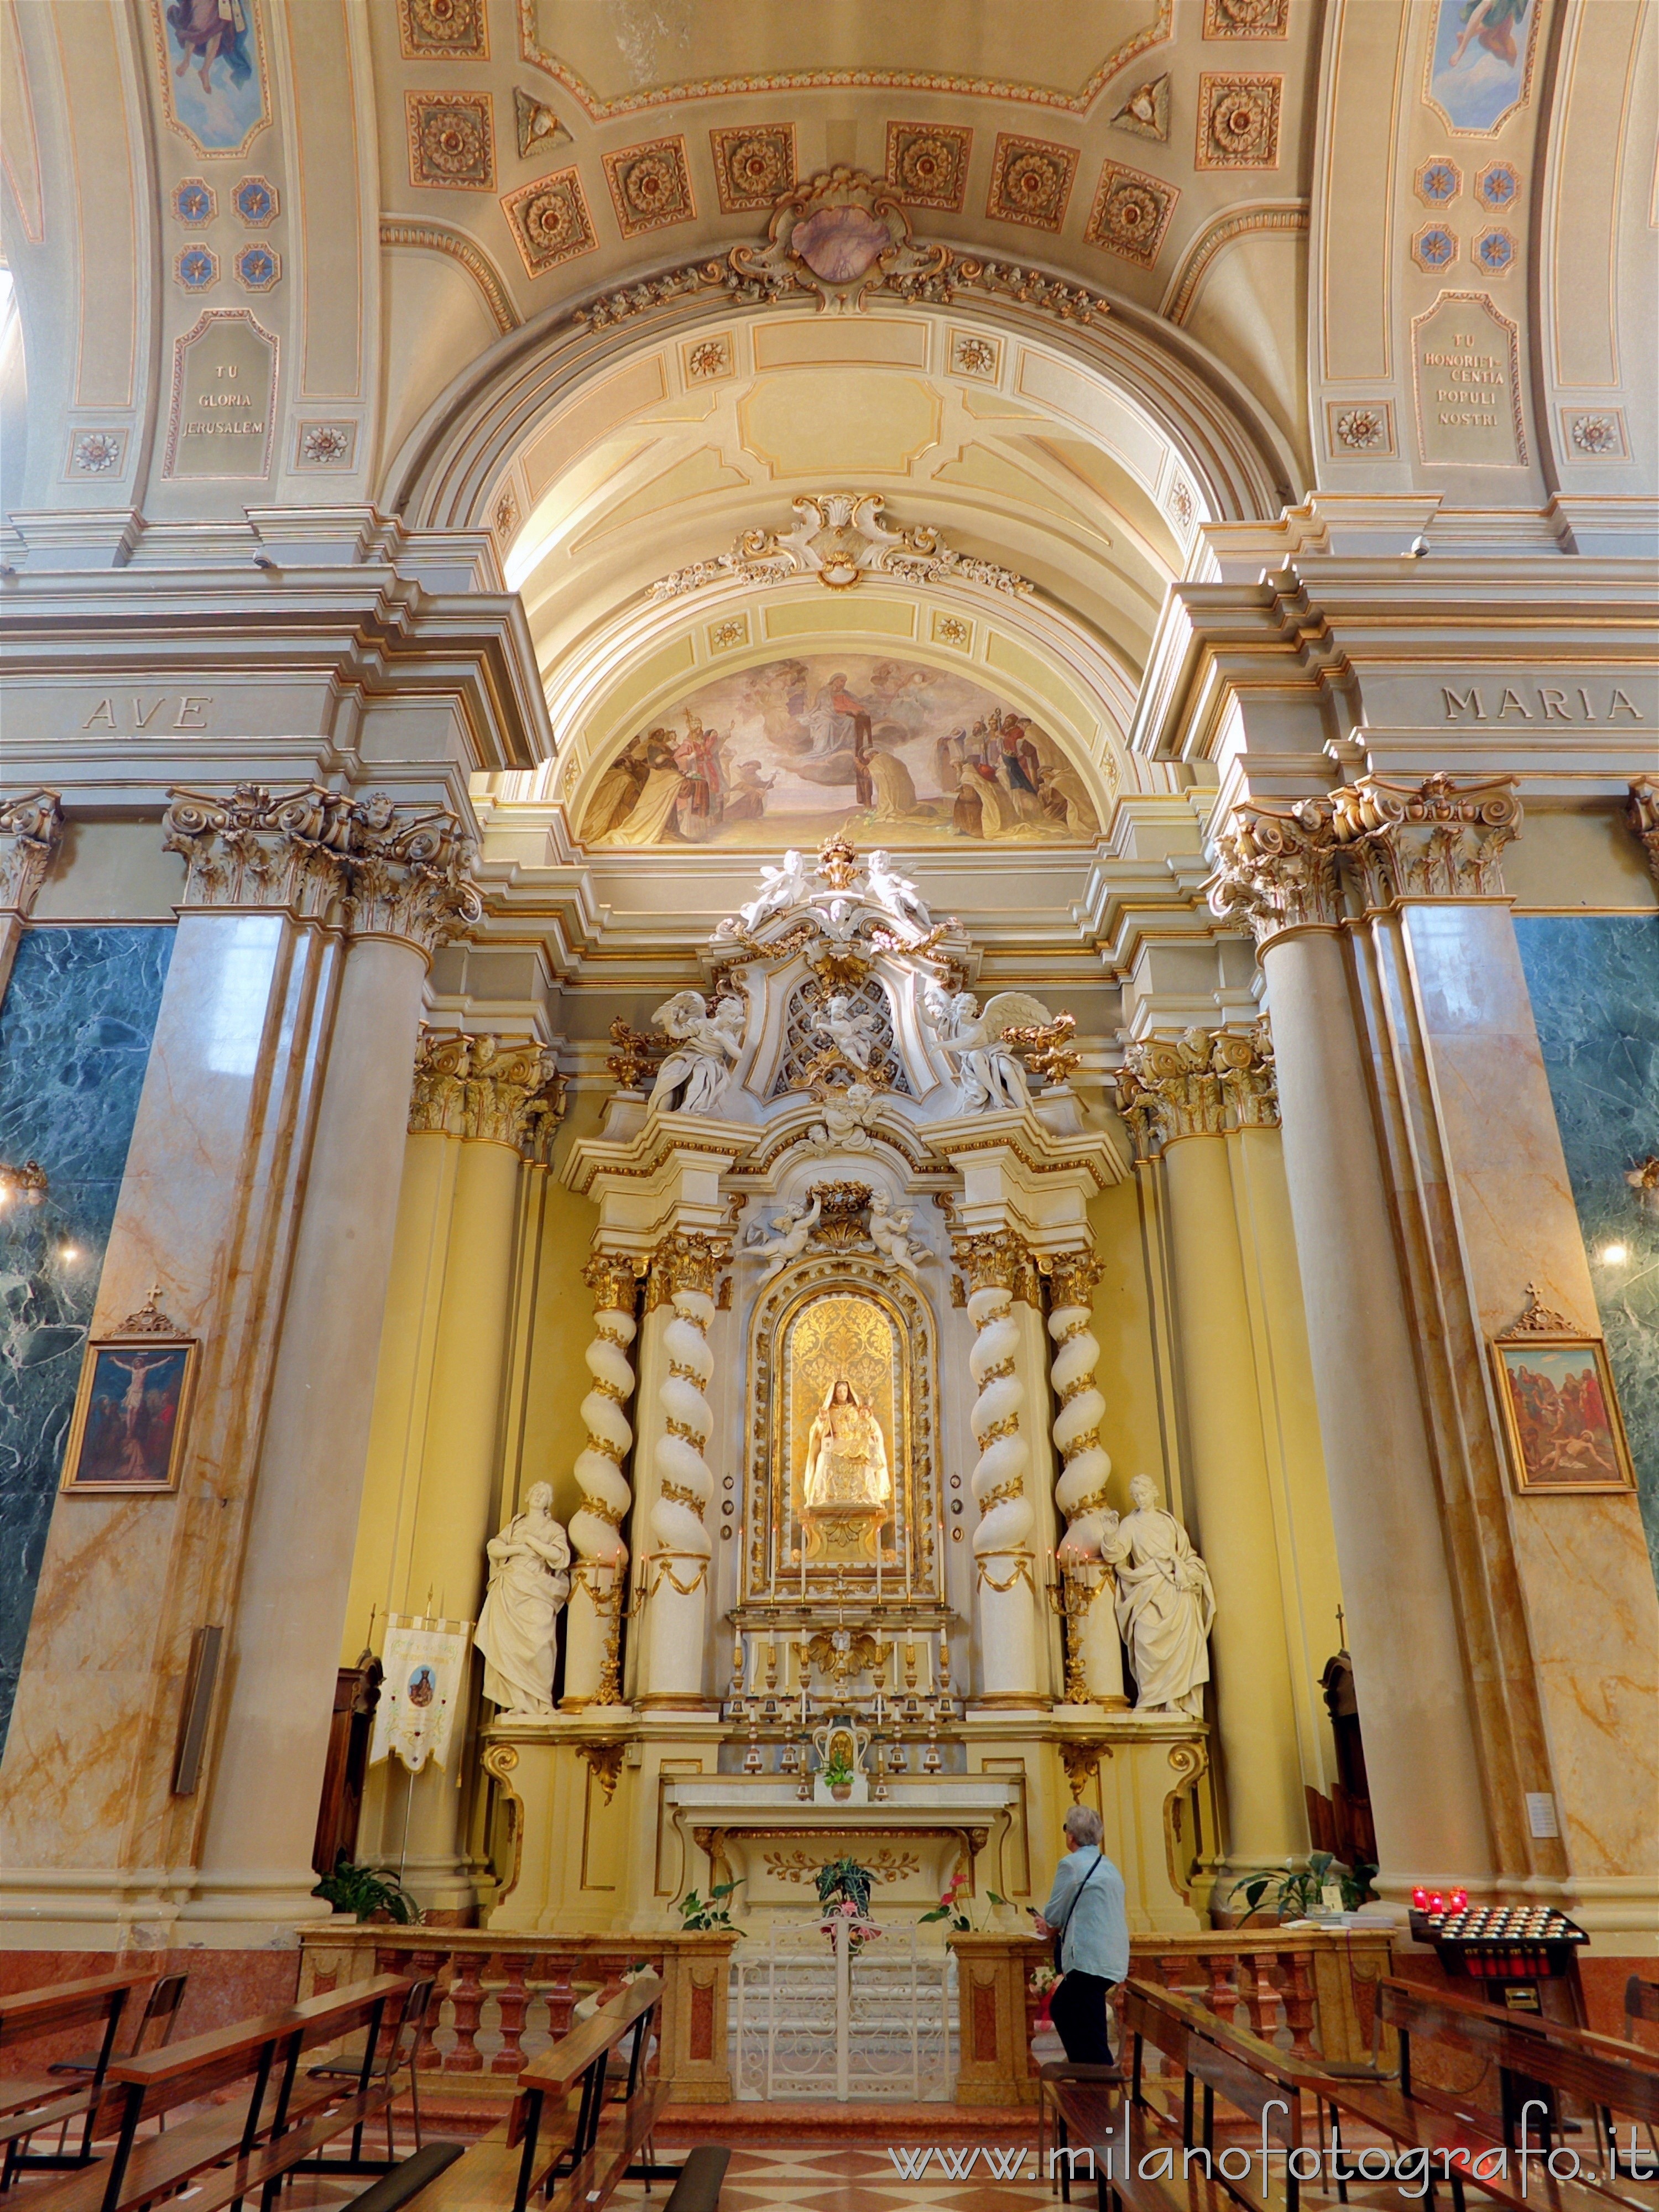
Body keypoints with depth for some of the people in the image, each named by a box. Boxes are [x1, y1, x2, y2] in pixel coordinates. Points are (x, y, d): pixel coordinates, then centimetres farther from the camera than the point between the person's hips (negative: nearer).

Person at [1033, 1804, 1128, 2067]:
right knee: (1060, 2009, 19)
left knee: (1091, 2038, -2)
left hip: (1090, 1962, -9)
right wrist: (1056, 1926, 22)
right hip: (1111, 1959, 9)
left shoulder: (1071, 1864, -10)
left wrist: (1051, 1926, 18)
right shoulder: (1108, 1866, 16)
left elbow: (1053, 1915, -4)